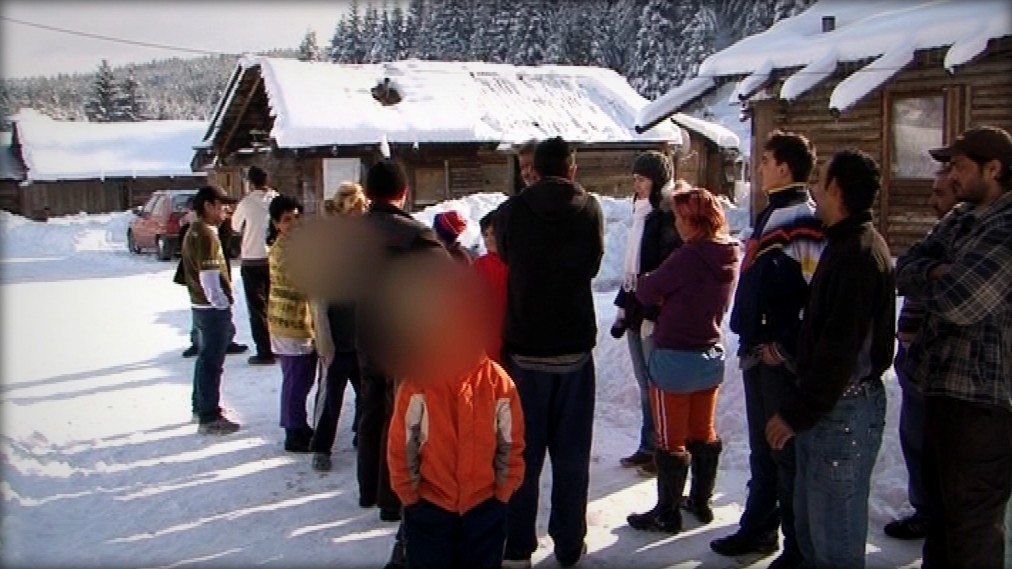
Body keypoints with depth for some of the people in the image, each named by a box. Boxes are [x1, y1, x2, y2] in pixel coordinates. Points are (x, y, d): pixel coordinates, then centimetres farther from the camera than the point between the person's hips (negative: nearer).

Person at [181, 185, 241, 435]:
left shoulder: (194, 232, 14)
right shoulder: (206, 235, -18)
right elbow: (209, 278, -23)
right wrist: (223, 307, -16)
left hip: (201, 305, 10)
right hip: (213, 308, -10)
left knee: (205, 358, 20)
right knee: (212, 362, -3)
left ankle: (201, 406, 32)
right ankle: (209, 418, 4)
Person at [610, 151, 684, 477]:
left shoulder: (670, 219, -14)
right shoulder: (643, 214, 14)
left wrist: (652, 315, -20)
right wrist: (623, 306, 15)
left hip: (657, 318, -9)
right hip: (636, 313, 9)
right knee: (645, 385, 15)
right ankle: (648, 446, 25)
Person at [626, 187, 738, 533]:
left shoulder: (689, 256, -23)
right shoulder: (729, 256, 1)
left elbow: (646, 292, -15)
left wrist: (646, 282, 5)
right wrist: (671, 296, 4)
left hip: (676, 358, -7)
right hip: (711, 355, 8)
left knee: (671, 441, 5)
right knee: (704, 434, 19)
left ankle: (667, 514, 15)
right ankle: (701, 502, 32)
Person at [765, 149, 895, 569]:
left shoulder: (858, 253, -19)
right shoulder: (847, 244, 14)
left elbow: (841, 348, -24)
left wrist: (797, 412, -19)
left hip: (844, 410, -10)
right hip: (828, 405, 10)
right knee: (810, 522, 21)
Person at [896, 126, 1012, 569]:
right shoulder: (960, 219, 11)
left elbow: (959, 302, -25)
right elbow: (906, 267, 7)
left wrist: (928, 278, -5)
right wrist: (938, 275, -14)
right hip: (943, 383, 9)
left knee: (971, 517, 3)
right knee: (940, 503, 23)